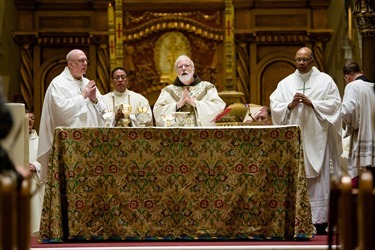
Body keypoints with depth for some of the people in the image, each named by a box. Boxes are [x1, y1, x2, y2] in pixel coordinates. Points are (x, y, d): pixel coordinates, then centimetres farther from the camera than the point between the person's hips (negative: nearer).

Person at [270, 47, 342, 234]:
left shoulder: (325, 80, 6)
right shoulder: (286, 83, 12)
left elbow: (334, 103, -2)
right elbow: (275, 106, 6)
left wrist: (312, 103, -12)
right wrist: (291, 105, -11)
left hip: (316, 137, -2)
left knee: (318, 178, -4)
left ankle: (320, 220, -3)